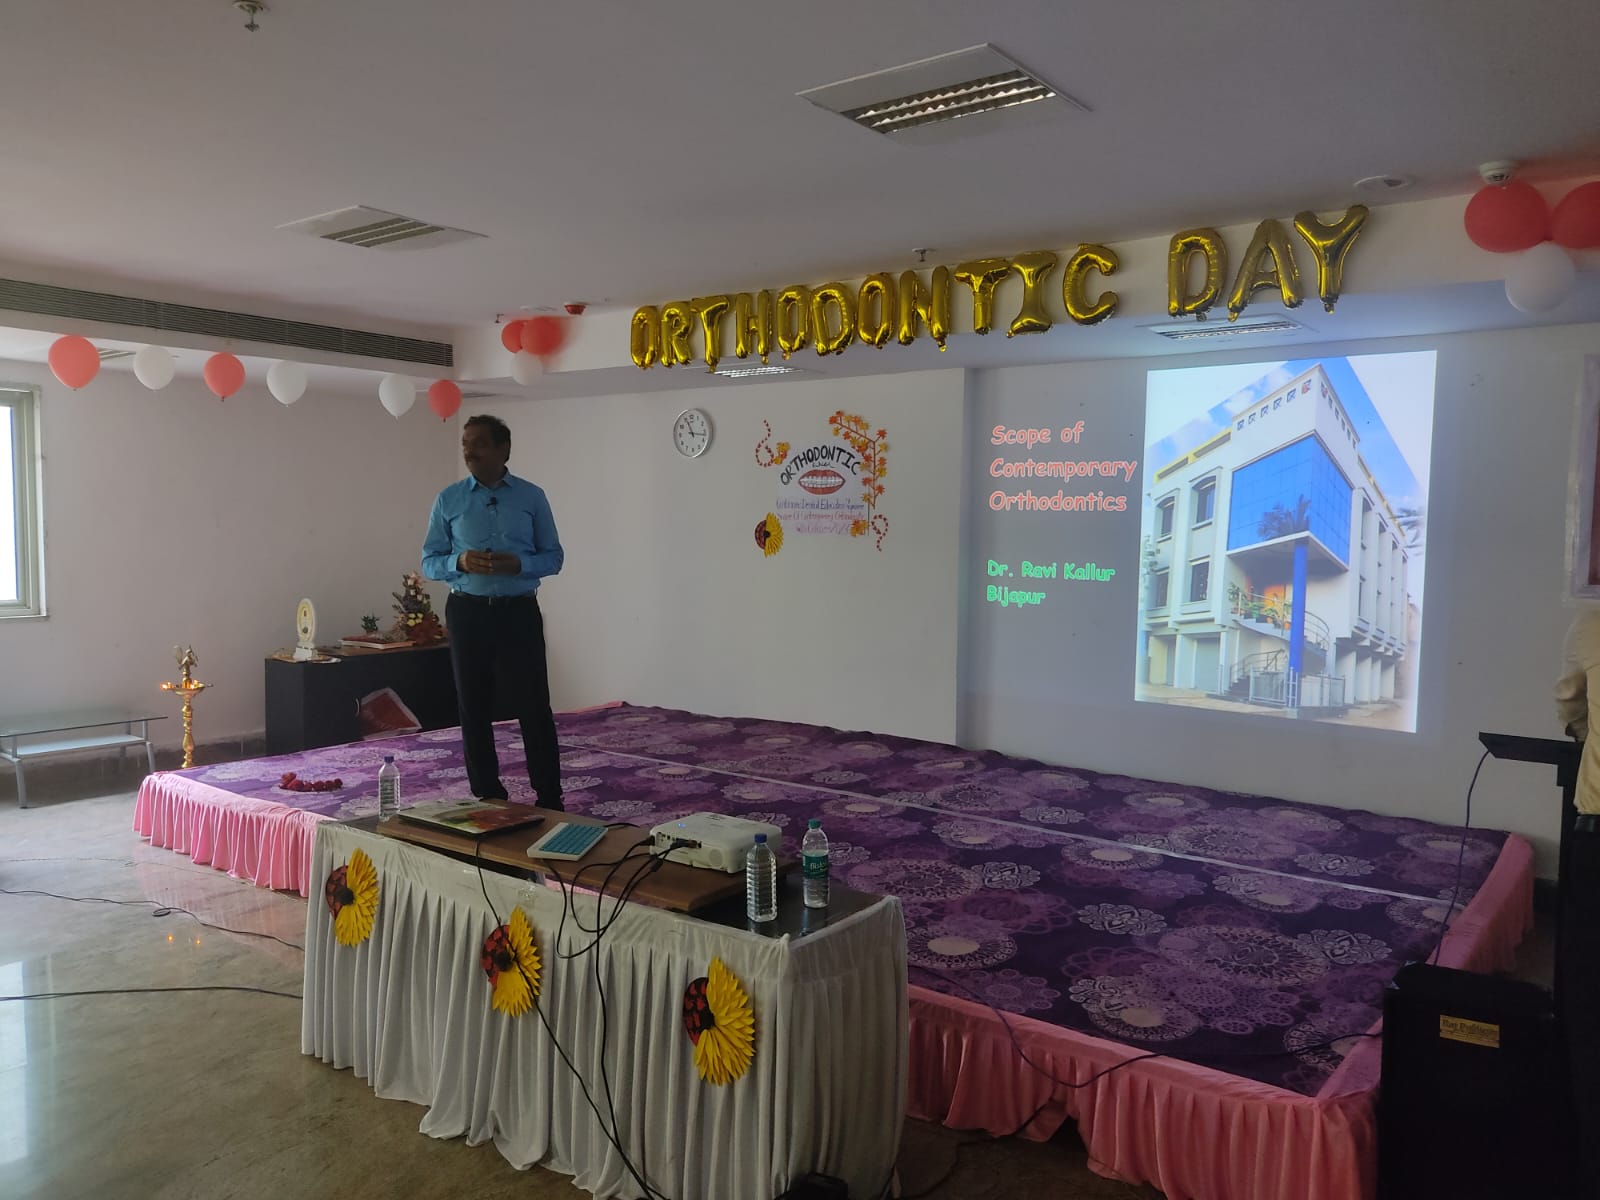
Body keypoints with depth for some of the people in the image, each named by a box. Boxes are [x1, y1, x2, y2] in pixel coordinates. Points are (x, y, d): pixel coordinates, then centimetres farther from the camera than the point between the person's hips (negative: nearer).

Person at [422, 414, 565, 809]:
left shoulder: (532, 497, 2)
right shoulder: (448, 500, 5)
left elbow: (554, 556, 4)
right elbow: (429, 562, 6)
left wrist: (519, 564, -16)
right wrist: (460, 562, -16)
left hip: (519, 613, -1)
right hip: (467, 613, 2)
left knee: (534, 707, -2)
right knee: (474, 708, 6)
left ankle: (550, 800, 6)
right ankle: (487, 799, 18)